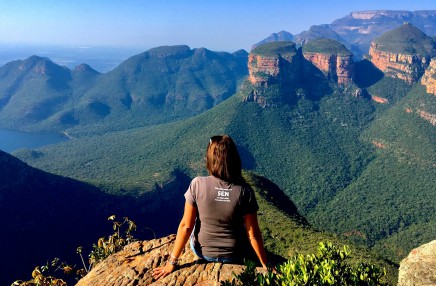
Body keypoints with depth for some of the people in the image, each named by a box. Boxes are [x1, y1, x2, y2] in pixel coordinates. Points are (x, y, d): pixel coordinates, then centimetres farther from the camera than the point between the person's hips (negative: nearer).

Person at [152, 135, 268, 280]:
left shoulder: (197, 185, -24)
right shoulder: (245, 191, -24)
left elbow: (185, 226, -18)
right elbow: (253, 234, -16)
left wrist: (172, 262, -5)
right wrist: (265, 265, 0)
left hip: (202, 252, 0)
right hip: (234, 256, 0)